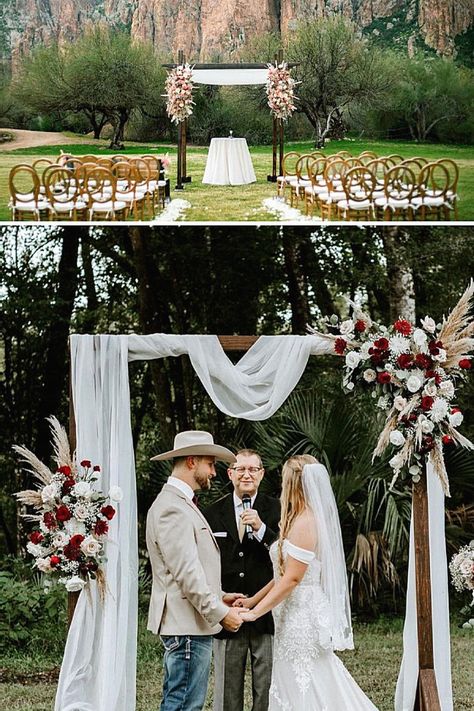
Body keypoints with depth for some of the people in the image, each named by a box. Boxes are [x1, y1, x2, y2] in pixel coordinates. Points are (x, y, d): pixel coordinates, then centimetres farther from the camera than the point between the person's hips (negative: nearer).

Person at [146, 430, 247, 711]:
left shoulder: (181, 503, 18)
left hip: (190, 624, 11)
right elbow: (186, 572, -21)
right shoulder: (172, 508, -16)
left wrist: (219, 596, 16)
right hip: (187, 625, -11)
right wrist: (220, 612, -16)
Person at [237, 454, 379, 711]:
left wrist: (254, 613, -16)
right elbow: (285, 573, 15)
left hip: (301, 618, -9)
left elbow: (291, 579, -20)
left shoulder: (304, 523, -16)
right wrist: (252, 600, 14)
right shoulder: (313, 519, 13)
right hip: (303, 615, 9)